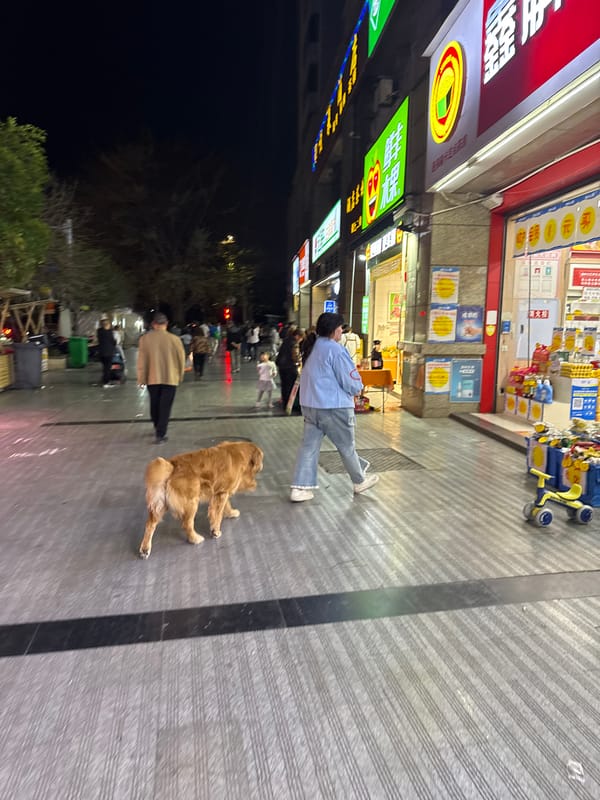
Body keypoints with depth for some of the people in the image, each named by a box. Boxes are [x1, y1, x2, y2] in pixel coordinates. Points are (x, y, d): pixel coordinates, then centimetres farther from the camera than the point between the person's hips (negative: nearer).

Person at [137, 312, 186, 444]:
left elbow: (142, 360, -4)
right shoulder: (174, 339, -8)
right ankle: (160, 434, -2)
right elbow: (181, 359, -1)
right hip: (170, 378, -2)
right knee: (165, 407, 2)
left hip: (152, 378, 2)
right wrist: (180, 376, 14)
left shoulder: (145, 338, -6)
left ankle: (157, 428, 38)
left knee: (155, 405, 20)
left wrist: (141, 378, 5)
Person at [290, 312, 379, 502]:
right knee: (347, 446, 10)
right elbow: (351, 381, -16)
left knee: (309, 445, 8)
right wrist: (358, 389, 7)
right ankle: (360, 481, 29)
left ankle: (300, 488, 6)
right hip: (333, 406, -7)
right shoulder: (335, 350, -17)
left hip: (309, 404, 8)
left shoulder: (313, 348, 10)